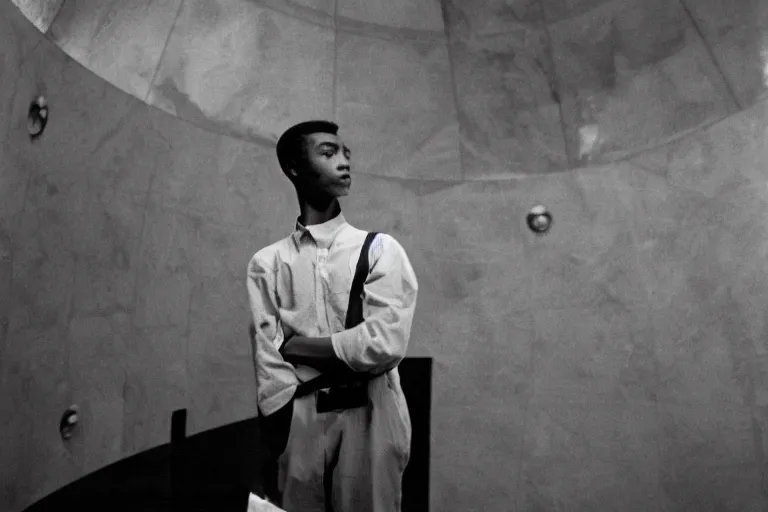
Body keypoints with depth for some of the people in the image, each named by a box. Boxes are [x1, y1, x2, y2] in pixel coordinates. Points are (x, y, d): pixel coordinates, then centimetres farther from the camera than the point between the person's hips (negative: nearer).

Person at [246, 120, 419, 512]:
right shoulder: (267, 262, 7)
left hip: (368, 417, 0)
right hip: (297, 419, 1)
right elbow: (268, 360, -1)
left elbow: (386, 344, -9)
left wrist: (299, 345, -4)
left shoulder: (380, 249, 4)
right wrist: (281, 439, -10)